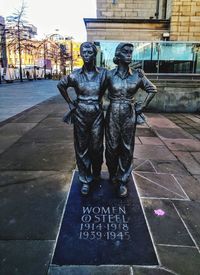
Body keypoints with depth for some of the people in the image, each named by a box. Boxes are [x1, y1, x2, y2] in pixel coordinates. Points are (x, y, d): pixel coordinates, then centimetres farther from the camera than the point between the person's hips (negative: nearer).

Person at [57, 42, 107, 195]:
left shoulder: (103, 73, -6)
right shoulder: (75, 75, -5)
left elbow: (104, 88, 14)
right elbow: (61, 85, 12)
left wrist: (97, 101, 10)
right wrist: (70, 103, 8)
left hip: (97, 115, 0)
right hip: (80, 115, 0)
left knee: (97, 147, 9)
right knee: (82, 148, 7)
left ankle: (96, 176, 32)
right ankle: (85, 180, 23)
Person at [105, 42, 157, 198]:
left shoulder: (137, 75, -1)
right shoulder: (109, 75, -3)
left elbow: (152, 90, 10)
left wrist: (143, 106, 4)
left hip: (129, 115, 1)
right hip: (113, 115, -1)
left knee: (127, 148, 6)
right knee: (112, 147, 8)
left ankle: (123, 181, 21)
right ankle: (112, 174, 34)